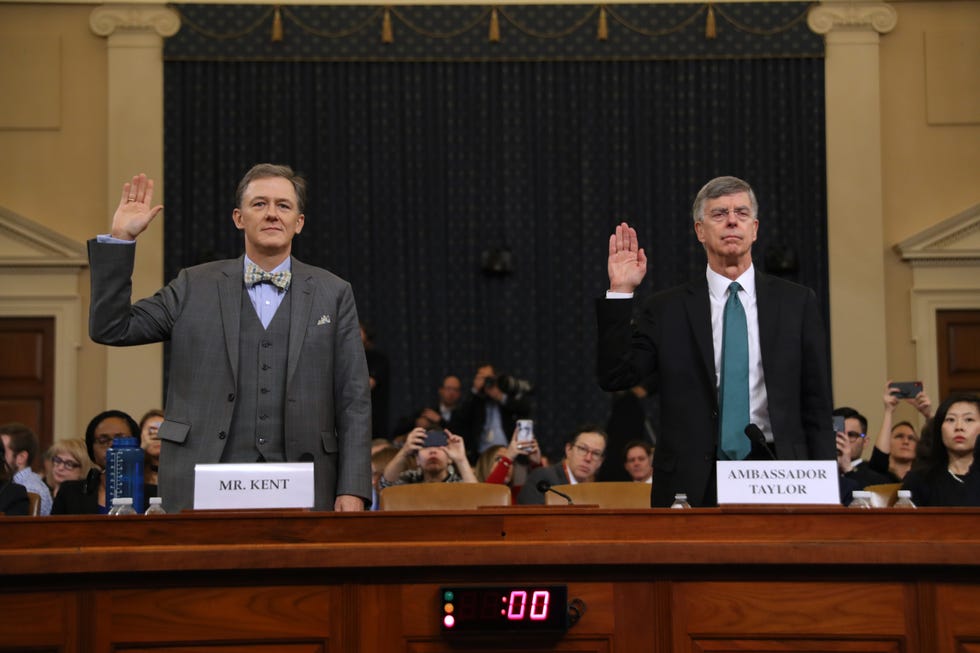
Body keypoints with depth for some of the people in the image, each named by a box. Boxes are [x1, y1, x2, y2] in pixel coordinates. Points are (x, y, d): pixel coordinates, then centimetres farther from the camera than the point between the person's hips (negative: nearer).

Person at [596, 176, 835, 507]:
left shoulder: (797, 302, 8)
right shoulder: (666, 309, 6)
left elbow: (816, 404, 8)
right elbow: (614, 376, -3)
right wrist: (620, 292, -9)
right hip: (693, 482, -1)